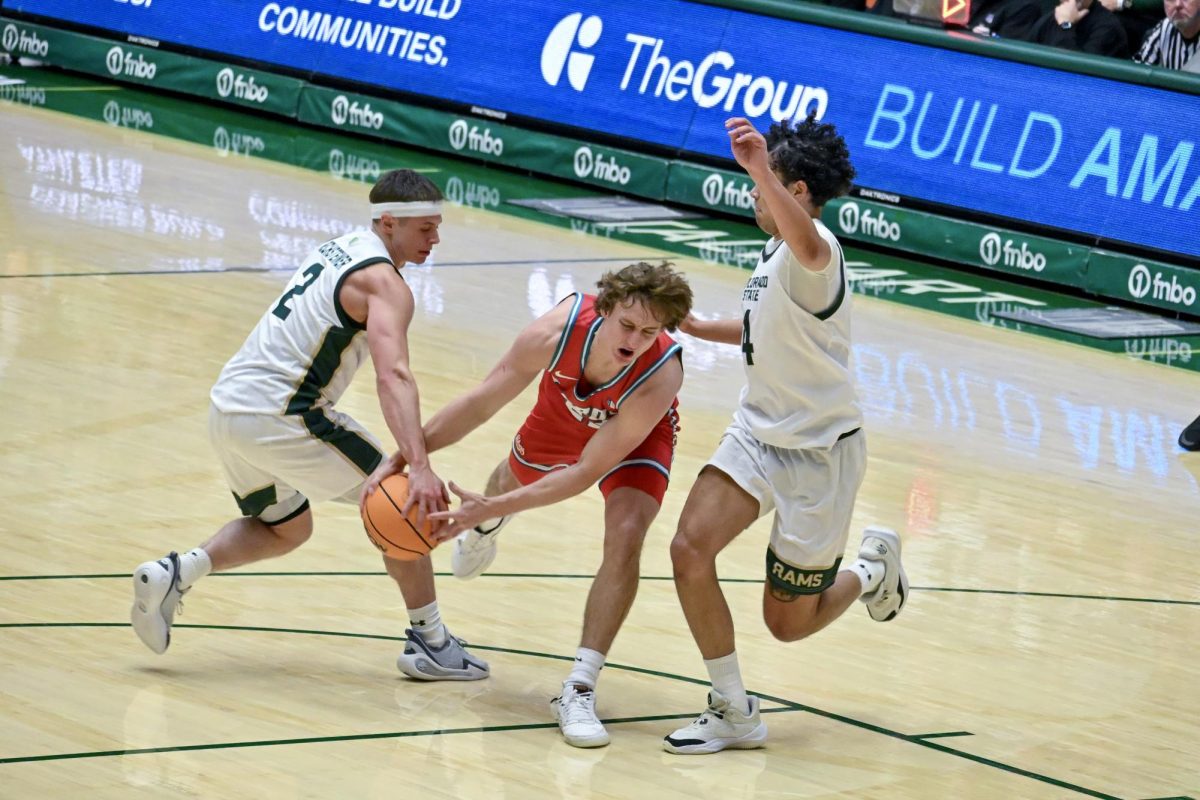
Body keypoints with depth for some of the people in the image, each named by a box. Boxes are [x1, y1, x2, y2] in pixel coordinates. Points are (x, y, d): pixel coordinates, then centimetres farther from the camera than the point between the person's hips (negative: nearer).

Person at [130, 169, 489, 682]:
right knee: (404, 503, 2)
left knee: (287, 528, 28)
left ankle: (177, 572, 9)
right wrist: (419, 466, -39)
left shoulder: (341, 250, 16)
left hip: (228, 405, 9)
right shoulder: (384, 282, -12)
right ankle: (432, 644, 3)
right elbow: (393, 376, -28)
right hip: (279, 416, -9)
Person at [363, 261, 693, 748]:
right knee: (515, 476, 29)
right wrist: (400, 459, -27)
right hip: (564, 416, 3)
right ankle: (487, 528, 71)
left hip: (636, 438, -3)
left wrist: (494, 506, -40)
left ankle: (579, 690, -19)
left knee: (625, 539, -26)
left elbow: (587, 472, -38)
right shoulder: (556, 333, -40)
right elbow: (480, 405, -25)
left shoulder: (660, 377, -45)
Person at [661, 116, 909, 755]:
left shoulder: (815, 254, -24)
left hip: (817, 455, -8)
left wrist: (762, 169, -66)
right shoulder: (775, 251, 6)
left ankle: (873, 570, 36)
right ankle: (733, 713, -2)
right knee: (691, 549, -15)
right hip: (758, 433, 8)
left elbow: (808, 247, -53)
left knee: (788, 622, 4)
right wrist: (696, 326, 12)